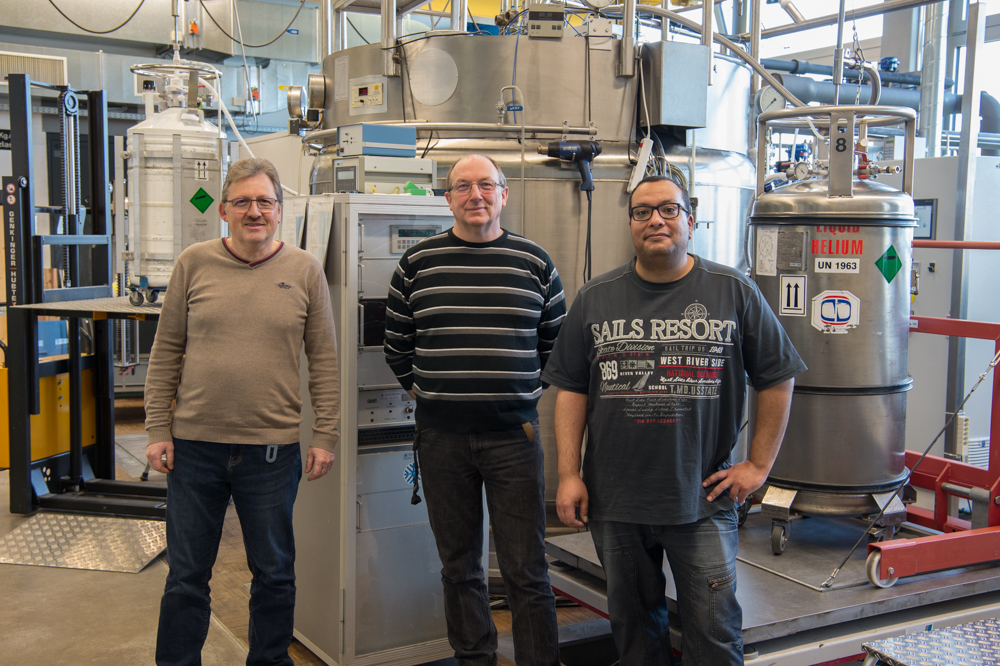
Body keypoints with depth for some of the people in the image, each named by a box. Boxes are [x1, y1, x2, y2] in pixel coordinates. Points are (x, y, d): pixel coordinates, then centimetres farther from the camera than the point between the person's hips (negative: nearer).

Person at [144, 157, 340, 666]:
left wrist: (325, 436, -2)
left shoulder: (304, 270, 1)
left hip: (273, 447, 0)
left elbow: (325, 361, 2)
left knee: (274, 574, 13)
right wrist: (158, 430, 0)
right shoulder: (194, 263, 2)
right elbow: (165, 352, 4)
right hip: (194, 443, 1)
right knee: (186, 575, 11)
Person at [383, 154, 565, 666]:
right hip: (441, 435, 2)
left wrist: (519, 389, 10)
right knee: (459, 565, 12)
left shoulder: (534, 263, 3)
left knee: (526, 570, 0)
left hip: (513, 433, -1)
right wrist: (420, 388, 12)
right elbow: (397, 341, 14)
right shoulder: (417, 263, 4)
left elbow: (556, 340, 12)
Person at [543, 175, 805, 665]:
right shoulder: (596, 299, 5)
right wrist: (568, 475, -1)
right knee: (633, 624, 15)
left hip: (704, 499, -2)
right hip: (614, 501, 2)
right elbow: (571, 390, 5)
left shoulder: (734, 293, 0)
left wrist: (758, 465, 0)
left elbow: (777, 379, 4)